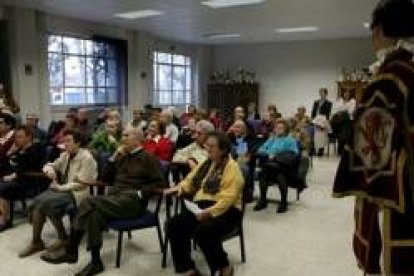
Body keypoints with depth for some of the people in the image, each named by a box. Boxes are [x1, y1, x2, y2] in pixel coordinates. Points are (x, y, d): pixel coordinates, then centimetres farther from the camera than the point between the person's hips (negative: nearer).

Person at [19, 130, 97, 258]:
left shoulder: (86, 158, -13)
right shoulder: (65, 155, 10)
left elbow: (81, 184, -16)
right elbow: (50, 165, 21)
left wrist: (61, 187, -15)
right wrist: (49, 170, -3)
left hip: (76, 193, -7)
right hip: (61, 188, 7)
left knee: (46, 203, -26)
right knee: (36, 202, -17)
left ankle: (63, 238, -8)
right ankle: (36, 241, -11)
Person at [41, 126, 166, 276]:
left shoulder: (148, 158, 1)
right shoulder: (123, 156, 22)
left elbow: (160, 183, -8)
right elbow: (107, 179, 22)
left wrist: (140, 193, -17)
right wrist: (114, 158, 9)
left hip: (132, 201, -6)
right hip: (114, 198, 6)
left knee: (89, 203, -26)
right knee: (95, 214, -28)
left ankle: (70, 251, -14)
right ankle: (95, 262, -22)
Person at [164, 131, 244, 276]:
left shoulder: (231, 167, -8)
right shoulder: (207, 163, 17)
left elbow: (227, 199, -18)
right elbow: (191, 180, 27)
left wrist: (209, 212, -28)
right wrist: (180, 187, 4)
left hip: (225, 210, -7)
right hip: (201, 207, 7)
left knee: (202, 232, -34)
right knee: (174, 225, -17)